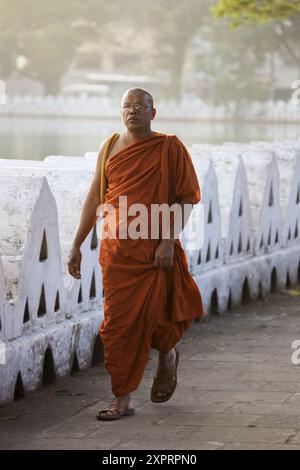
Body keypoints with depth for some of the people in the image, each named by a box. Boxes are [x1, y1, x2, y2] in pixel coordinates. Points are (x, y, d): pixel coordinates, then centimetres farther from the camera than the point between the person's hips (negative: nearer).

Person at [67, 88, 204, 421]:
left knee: (152, 318, -3)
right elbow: (94, 199, 13)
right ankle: (123, 400, 10)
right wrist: (77, 245, 10)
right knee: (119, 324, 2)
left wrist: (168, 240, -14)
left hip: (155, 251, -3)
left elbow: (188, 196, -5)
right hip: (116, 250, 3)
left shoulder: (169, 148, -2)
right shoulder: (110, 148, 9)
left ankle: (167, 355, 33)